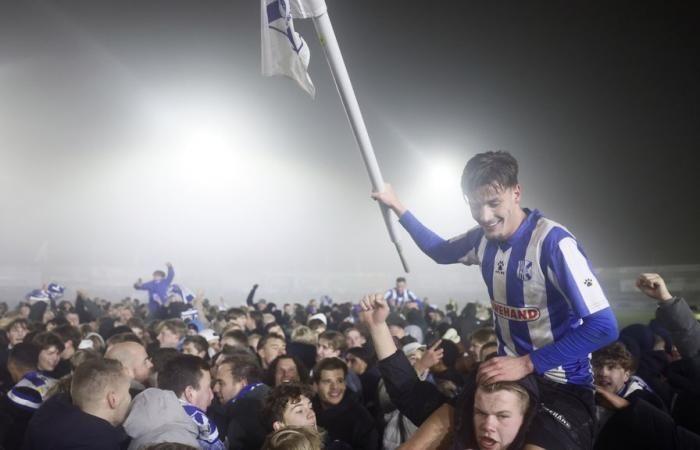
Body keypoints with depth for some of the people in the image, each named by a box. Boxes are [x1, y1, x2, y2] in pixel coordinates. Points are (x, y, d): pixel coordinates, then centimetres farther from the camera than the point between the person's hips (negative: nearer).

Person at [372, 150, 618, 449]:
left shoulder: (552, 242, -23)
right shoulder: (484, 237, 0)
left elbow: (603, 327, -27)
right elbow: (441, 252, 23)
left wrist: (526, 363, -28)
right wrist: (397, 206, 16)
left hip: (561, 386, -6)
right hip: (510, 373, 7)